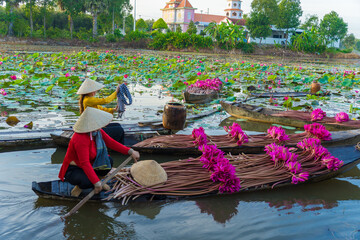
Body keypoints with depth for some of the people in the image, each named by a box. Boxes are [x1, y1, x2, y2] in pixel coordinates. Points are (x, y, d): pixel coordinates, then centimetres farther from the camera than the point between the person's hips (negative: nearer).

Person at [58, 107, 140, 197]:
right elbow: (85, 163, -36)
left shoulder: (98, 131, -8)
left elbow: (111, 142, -1)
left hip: (87, 166, 8)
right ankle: (79, 186, 1)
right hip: (72, 170, -8)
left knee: (108, 161, -3)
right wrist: (96, 183, -35)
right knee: (88, 181, -33)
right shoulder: (80, 139, -34)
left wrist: (130, 151, -9)